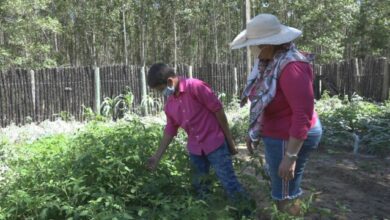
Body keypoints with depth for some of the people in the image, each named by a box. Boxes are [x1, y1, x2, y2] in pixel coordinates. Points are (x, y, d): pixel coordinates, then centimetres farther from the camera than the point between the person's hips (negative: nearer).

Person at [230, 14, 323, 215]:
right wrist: (253, 131, 17)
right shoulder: (268, 62, 2)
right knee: (278, 187, 27)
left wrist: (290, 156, -29)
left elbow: (303, 114, -30)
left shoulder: (291, 66, -28)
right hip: (277, 134, 10)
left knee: (286, 198, 8)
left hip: (291, 139, -10)